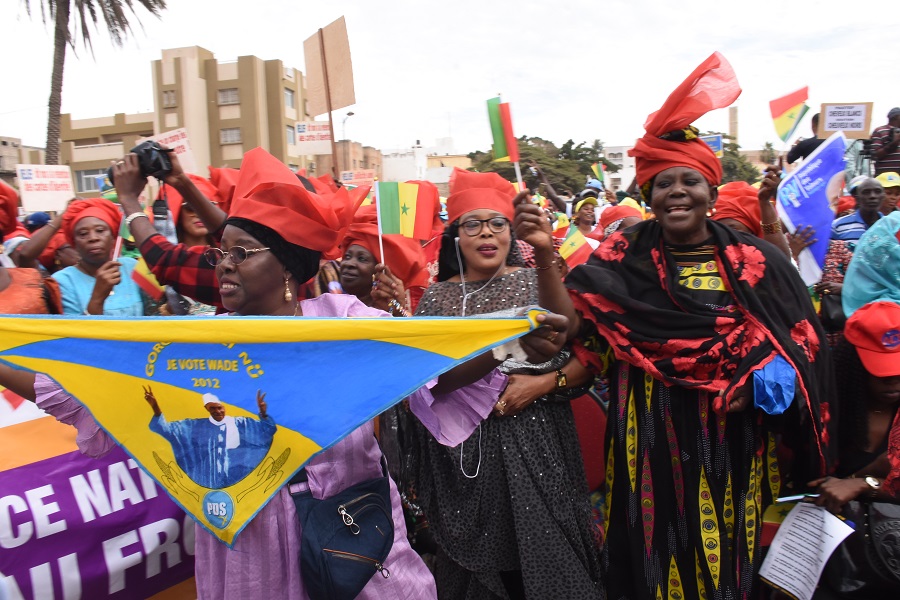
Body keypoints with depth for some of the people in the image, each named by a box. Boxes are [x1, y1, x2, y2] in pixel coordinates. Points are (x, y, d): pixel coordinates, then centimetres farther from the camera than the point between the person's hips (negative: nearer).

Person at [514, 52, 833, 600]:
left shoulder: (753, 262, -1)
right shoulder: (625, 260, -3)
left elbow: (801, 343, 4)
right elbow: (573, 324, -13)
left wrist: (758, 385, -14)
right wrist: (545, 255, -25)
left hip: (732, 441, 1)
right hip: (653, 439, 0)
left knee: (726, 554, 15)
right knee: (660, 553, 11)